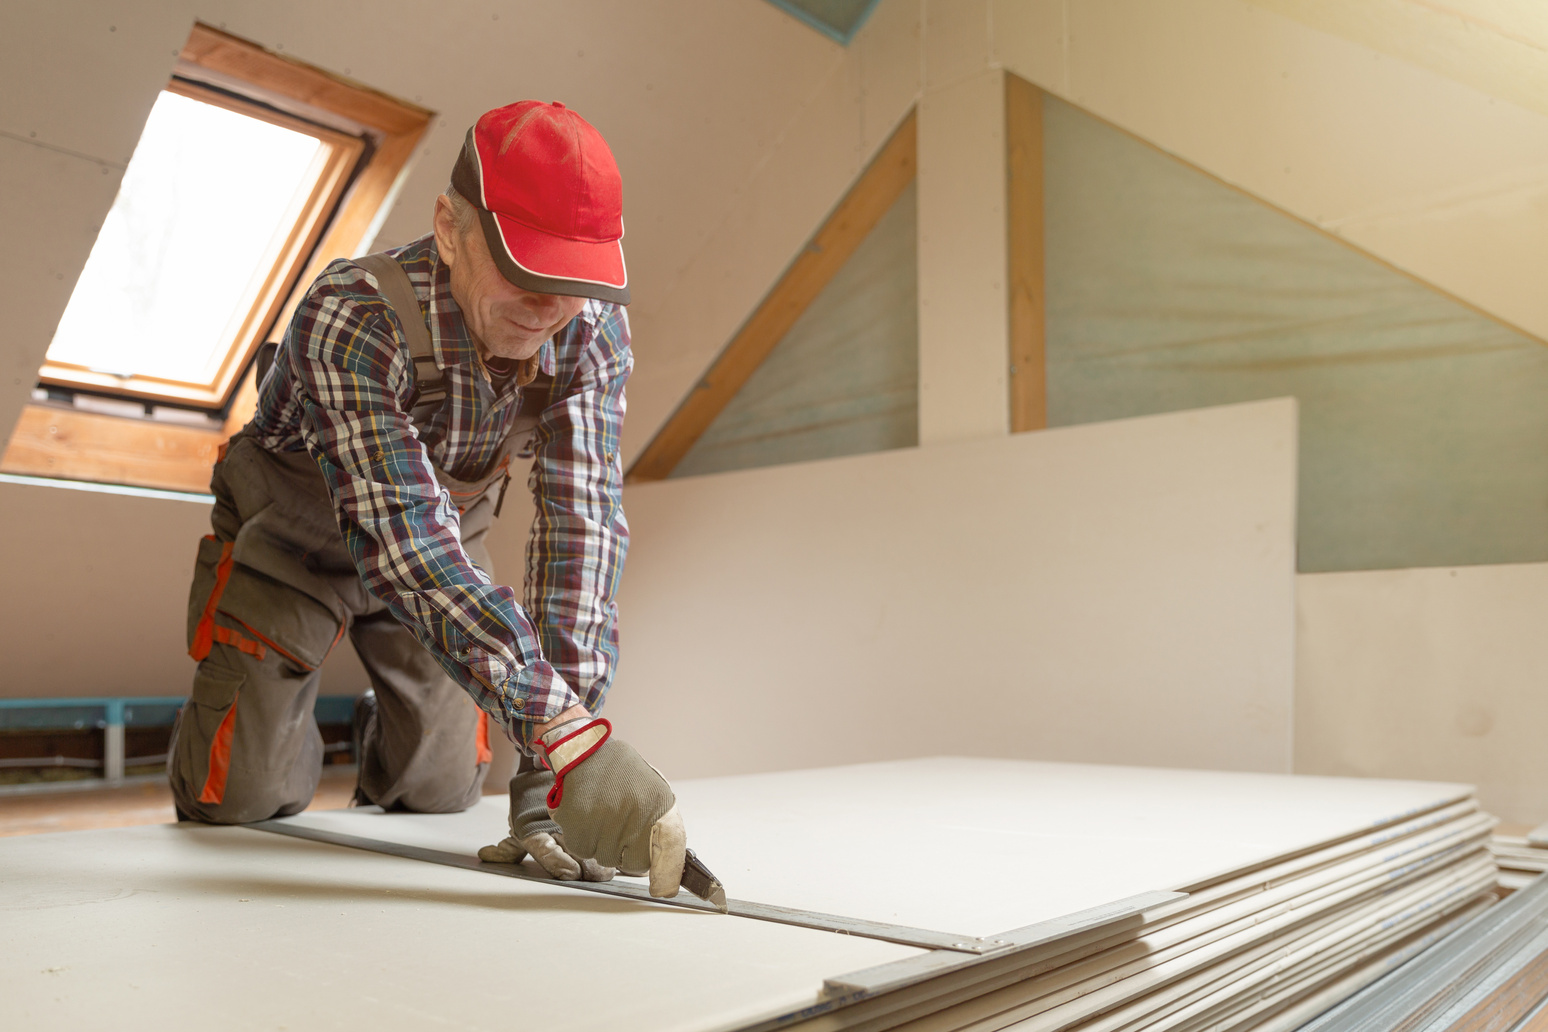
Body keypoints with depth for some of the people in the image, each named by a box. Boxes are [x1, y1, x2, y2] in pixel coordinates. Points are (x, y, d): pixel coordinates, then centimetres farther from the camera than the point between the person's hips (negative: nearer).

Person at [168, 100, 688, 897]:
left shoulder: (595, 329, -26)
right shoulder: (351, 318, -39)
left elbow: (581, 522, -32)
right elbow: (408, 542, -48)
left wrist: (548, 765, -40)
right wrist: (562, 734, -57)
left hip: (447, 538, 3)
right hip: (295, 534, -3)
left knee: (440, 789, 7)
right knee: (241, 799, -3)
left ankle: (378, 743, 42)